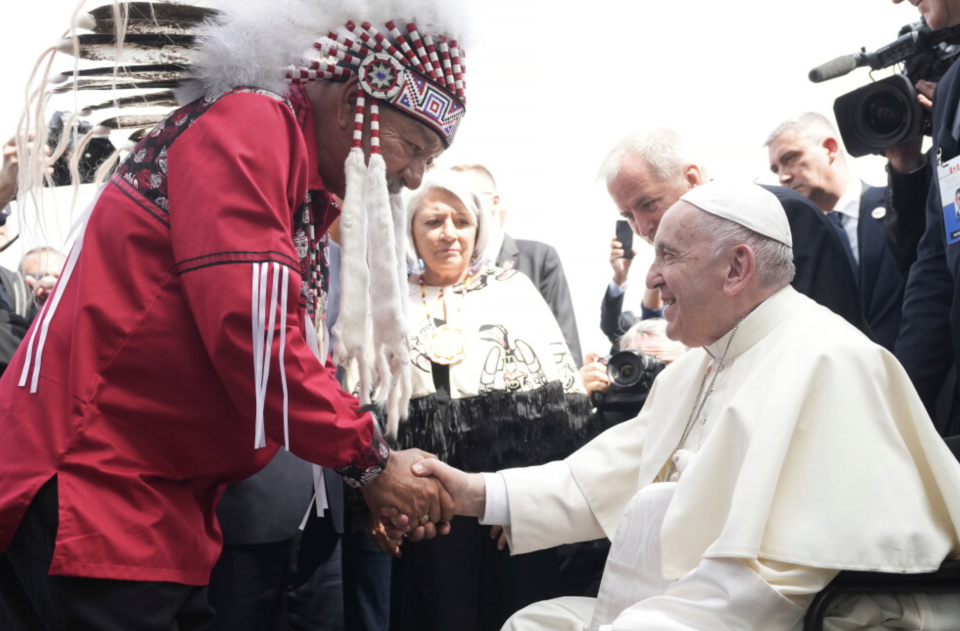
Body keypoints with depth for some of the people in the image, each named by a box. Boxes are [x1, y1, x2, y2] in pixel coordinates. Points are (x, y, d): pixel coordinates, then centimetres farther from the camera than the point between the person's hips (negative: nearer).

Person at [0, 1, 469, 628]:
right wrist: (371, 460, -11)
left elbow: (283, 347, 17)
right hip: (88, 482, -9)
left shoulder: (309, 200, 16)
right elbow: (252, 331, -23)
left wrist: (376, 480, 7)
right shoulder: (249, 123, -12)